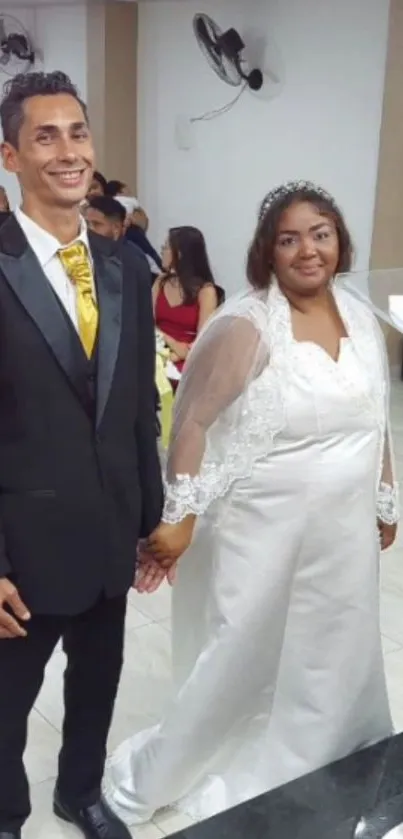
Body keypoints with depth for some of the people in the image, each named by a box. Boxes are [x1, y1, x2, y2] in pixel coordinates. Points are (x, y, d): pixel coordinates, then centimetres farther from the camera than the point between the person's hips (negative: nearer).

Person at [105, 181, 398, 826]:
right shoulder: (244, 326, -16)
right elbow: (193, 422, -14)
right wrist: (177, 517, -15)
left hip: (344, 533, 6)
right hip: (262, 532, -6)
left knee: (330, 664, 20)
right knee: (238, 664, 8)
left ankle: (309, 778, 45)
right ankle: (152, 772, 32)